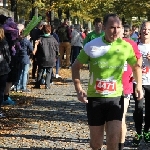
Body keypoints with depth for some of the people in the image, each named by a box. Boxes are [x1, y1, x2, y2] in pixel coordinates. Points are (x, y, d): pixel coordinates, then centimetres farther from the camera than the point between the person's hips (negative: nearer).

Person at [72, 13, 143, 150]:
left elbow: (136, 66, 15)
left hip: (116, 98, 0)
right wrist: (79, 89, -7)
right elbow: (76, 67, 4)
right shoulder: (91, 46, -8)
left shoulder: (126, 46, -3)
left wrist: (139, 85, 2)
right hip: (94, 98, 0)